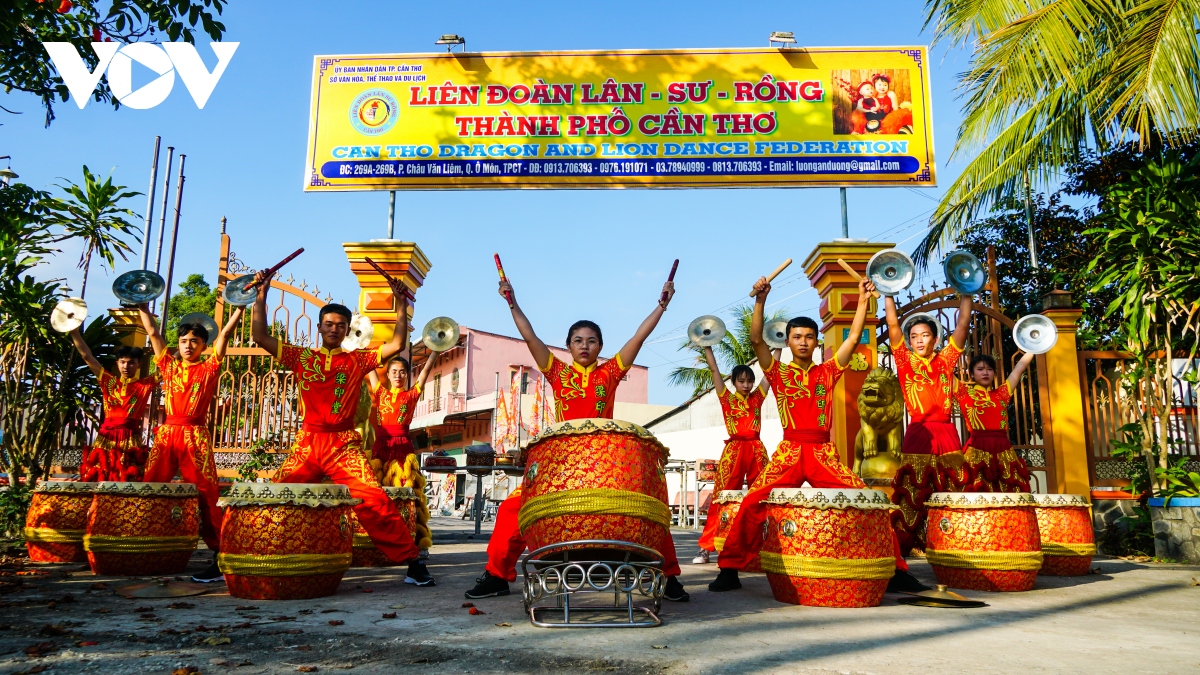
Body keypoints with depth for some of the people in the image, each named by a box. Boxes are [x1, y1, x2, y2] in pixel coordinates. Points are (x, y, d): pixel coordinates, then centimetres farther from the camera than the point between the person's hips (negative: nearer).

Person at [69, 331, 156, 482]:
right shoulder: (108, 381, 12)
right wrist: (74, 330, 7)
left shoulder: (146, 384, 7)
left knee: (128, 483, -3)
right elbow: (86, 356, 11)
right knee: (97, 480, 1)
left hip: (130, 439, -2)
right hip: (105, 437, 2)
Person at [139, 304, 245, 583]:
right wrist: (142, 307, 17)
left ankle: (220, 556, -9)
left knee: (207, 494, -8)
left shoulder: (209, 368, 7)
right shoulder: (169, 365, 15)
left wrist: (240, 307, -2)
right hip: (167, 433, 4)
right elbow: (153, 333, 17)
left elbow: (225, 334, 2)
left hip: (195, 436, -4)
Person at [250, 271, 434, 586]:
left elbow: (396, 345, 2)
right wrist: (261, 297, 2)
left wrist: (401, 306, -2)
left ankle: (412, 560, -10)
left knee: (374, 501, -15)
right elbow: (261, 336, 7)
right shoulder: (302, 357, 13)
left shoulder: (358, 360, 11)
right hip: (307, 445, 2)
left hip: (344, 446, -2)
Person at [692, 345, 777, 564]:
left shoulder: (757, 398, 14)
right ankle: (706, 548, -7)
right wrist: (707, 347, 2)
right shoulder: (727, 398, 8)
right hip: (734, 450, -3)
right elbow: (714, 370, 4)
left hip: (757, 450, 3)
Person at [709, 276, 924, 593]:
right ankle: (729, 570, -7)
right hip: (789, 453, -1)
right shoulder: (778, 373, 10)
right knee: (752, 503, -18)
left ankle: (894, 569, 1)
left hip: (824, 454, 2)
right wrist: (760, 300, -14)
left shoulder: (827, 372, 15)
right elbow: (756, 339, -4)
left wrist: (863, 299, 1)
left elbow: (853, 338, 7)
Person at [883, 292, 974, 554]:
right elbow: (893, 325, -2)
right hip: (918, 435, -2)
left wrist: (966, 293, 5)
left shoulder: (946, 360, 11)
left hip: (946, 435, 2)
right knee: (914, 494, -4)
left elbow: (963, 323, 8)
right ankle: (908, 544, -1)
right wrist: (888, 294, -5)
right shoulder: (905, 361, 6)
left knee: (951, 493, 1)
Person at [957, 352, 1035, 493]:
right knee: (977, 493, -5)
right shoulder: (965, 393, 8)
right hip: (977, 451, -3)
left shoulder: (1002, 393, 17)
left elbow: (1019, 368, 19)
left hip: (1003, 451, 4)